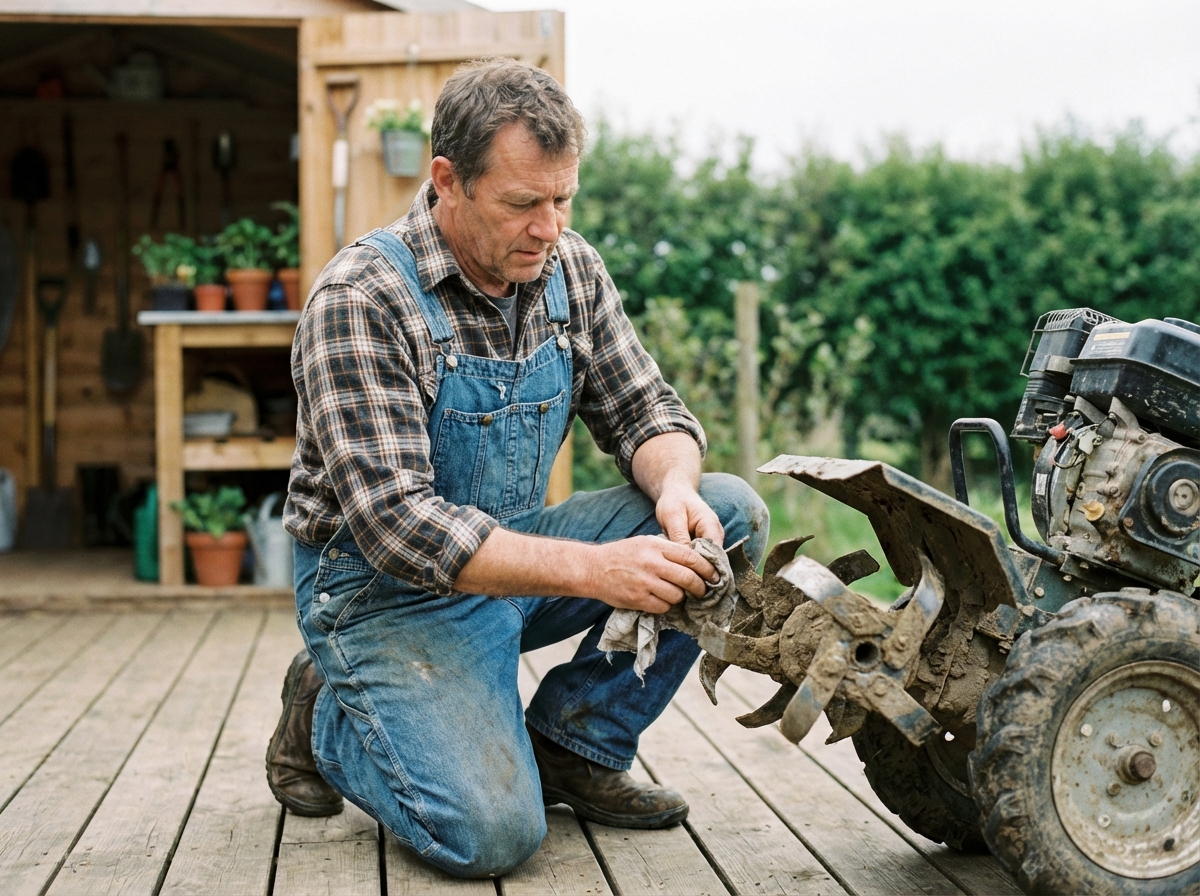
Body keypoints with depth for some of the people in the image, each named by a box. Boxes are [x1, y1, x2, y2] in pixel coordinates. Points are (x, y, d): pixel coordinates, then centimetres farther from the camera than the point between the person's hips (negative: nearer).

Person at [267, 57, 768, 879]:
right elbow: (397, 525, -28)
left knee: (732, 510, -10)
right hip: (391, 589, -6)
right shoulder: (360, 301, -22)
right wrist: (592, 570, -35)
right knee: (492, 832, -24)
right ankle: (328, 718, 8)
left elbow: (645, 409, 4)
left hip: (519, 552, 7)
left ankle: (574, 744, 2)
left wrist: (674, 485, -21)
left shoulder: (570, 270, -1)